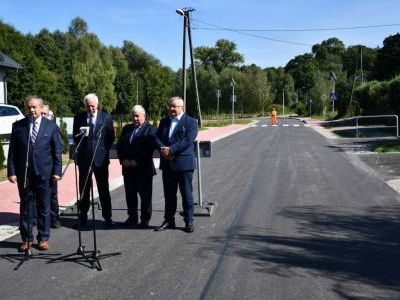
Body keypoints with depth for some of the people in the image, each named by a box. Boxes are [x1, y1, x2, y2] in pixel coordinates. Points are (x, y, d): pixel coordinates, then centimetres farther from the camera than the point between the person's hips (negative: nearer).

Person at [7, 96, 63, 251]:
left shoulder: (51, 126, 3)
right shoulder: (18, 126, 4)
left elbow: (57, 150, 2)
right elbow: (12, 151, 3)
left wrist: (57, 171, -5)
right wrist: (11, 171, -4)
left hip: (44, 173, -1)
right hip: (24, 173, 1)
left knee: (44, 208, 7)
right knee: (25, 207, 8)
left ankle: (43, 238, 17)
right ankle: (26, 239, 18)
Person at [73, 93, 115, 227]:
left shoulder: (106, 118, 2)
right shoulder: (78, 118, 5)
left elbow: (111, 137, 8)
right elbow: (75, 137, 14)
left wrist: (104, 150, 3)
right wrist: (81, 149, 4)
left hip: (100, 158, -1)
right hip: (83, 158, 1)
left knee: (104, 189, 3)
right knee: (84, 189, 7)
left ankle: (107, 217, 9)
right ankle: (83, 216, 16)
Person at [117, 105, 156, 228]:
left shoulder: (150, 130, -2)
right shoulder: (126, 129, 16)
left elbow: (150, 148, -12)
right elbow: (119, 145, 13)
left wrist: (136, 161, -16)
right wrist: (123, 160, -3)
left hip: (143, 168, -5)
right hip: (128, 168, 5)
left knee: (145, 194, 1)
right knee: (130, 194, 9)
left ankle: (145, 219, 10)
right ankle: (132, 217, 20)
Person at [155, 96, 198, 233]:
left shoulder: (190, 122, -2)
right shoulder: (164, 121, 16)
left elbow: (188, 140, -14)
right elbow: (157, 138, 7)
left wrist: (171, 149, -18)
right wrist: (162, 149, -13)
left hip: (184, 163, -5)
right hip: (167, 164, 5)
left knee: (187, 194, 2)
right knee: (169, 194, 11)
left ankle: (189, 221, 10)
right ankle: (169, 220, 20)